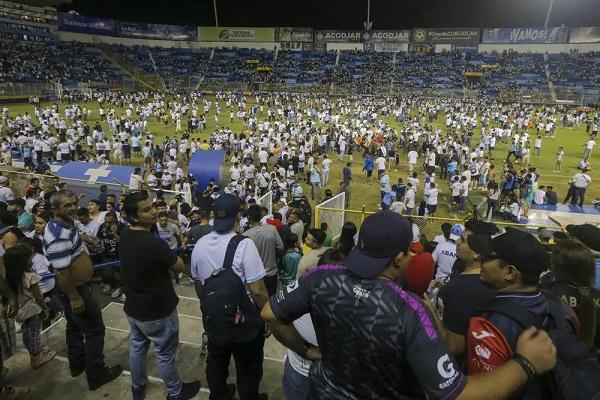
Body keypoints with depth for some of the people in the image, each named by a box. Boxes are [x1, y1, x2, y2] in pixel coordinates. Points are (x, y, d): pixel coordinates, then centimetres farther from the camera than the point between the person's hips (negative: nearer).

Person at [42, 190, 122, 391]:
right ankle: (97, 375, 15)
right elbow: (62, 271, -30)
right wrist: (74, 298, -26)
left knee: (75, 327, 24)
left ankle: (77, 364, 42)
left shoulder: (64, 225, 3)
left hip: (75, 286, 10)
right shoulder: (59, 236, -30)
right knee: (94, 330, 2)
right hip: (74, 289, -10)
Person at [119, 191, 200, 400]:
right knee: (165, 354, 13)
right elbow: (181, 267, -18)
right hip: (157, 311, -7)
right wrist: (169, 256, -2)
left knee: (137, 347, 25)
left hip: (133, 307, 8)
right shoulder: (154, 244, -33)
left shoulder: (124, 236, -7)